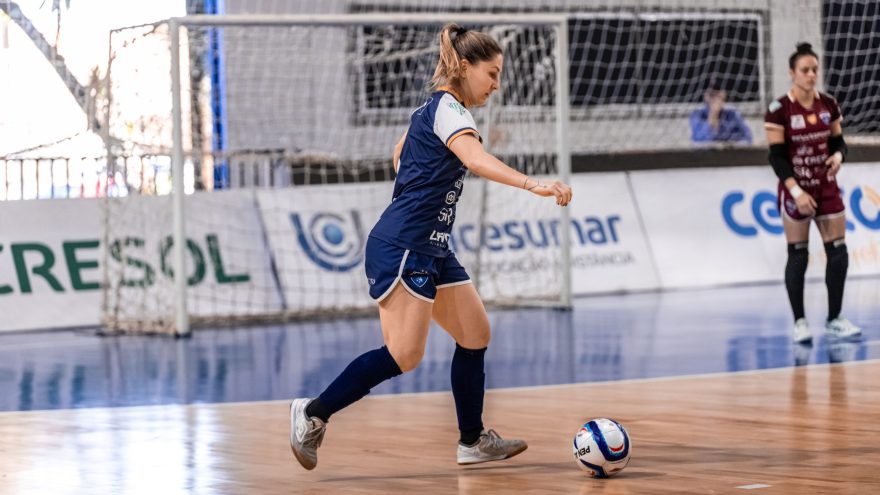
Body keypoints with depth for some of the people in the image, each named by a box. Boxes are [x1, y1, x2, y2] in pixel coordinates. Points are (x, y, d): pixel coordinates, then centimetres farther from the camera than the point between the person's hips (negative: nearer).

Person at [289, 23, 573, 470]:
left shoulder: (433, 109, 17)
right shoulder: (447, 109, -13)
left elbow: (399, 155, 34)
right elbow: (475, 159, -34)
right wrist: (532, 184, -46)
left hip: (431, 250, 11)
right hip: (400, 249, -11)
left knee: (476, 334, 9)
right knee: (404, 355, -14)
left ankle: (473, 440, 16)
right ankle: (313, 414, -4)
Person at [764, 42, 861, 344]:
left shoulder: (829, 105, 3)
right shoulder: (779, 110, -11)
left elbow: (838, 141, 12)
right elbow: (777, 156, -12)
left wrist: (838, 155, -12)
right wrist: (796, 191, -20)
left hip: (826, 188, 5)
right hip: (795, 191, -4)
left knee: (838, 253, 1)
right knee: (798, 256, 0)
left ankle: (834, 319, 12)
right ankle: (800, 322, 8)